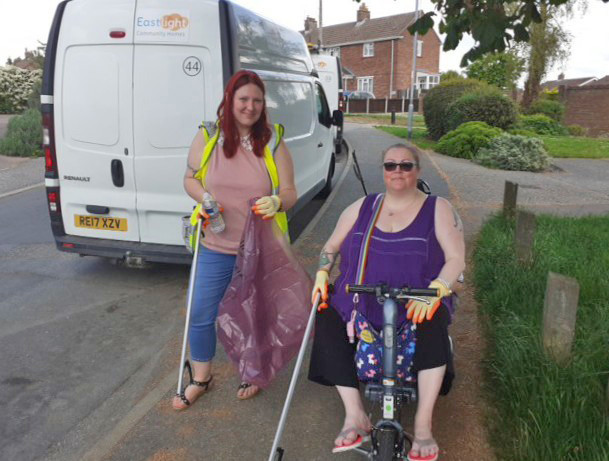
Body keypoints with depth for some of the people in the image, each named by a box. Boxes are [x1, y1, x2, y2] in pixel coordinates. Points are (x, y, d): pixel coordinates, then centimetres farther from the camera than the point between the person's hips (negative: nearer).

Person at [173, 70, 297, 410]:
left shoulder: (272, 142, -4)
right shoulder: (207, 137, -2)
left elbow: (290, 192, -4)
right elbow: (190, 179, 9)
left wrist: (277, 201, -28)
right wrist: (205, 197, -13)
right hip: (215, 247, 1)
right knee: (202, 315, 8)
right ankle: (201, 378, 33)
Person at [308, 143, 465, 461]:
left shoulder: (438, 209, 5)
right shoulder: (361, 207, 13)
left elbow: (456, 260, -3)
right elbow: (330, 247, 17)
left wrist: (434, 291, -21)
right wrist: (322, 274, -3)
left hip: (416, 306, -2)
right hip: (360, 305, 3)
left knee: (433, 322, -35)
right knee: (326, 320, -24)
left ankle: (423, 423, -24)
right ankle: (355, 415, -19)